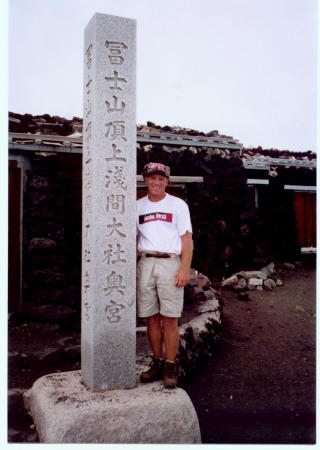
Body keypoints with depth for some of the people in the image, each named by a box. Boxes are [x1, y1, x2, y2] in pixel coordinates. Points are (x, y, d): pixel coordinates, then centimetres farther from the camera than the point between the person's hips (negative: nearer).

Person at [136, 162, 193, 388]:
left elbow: (187, 239, 1)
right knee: (151, 317, 6)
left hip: (170, 263, -3)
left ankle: (170, 366, 7)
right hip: (145, 263, 3)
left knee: (169, 318, -2)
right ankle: (157, 362, 19)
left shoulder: (178, 205, 6)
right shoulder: (138, 206, 14)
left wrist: (185, 269, -9)